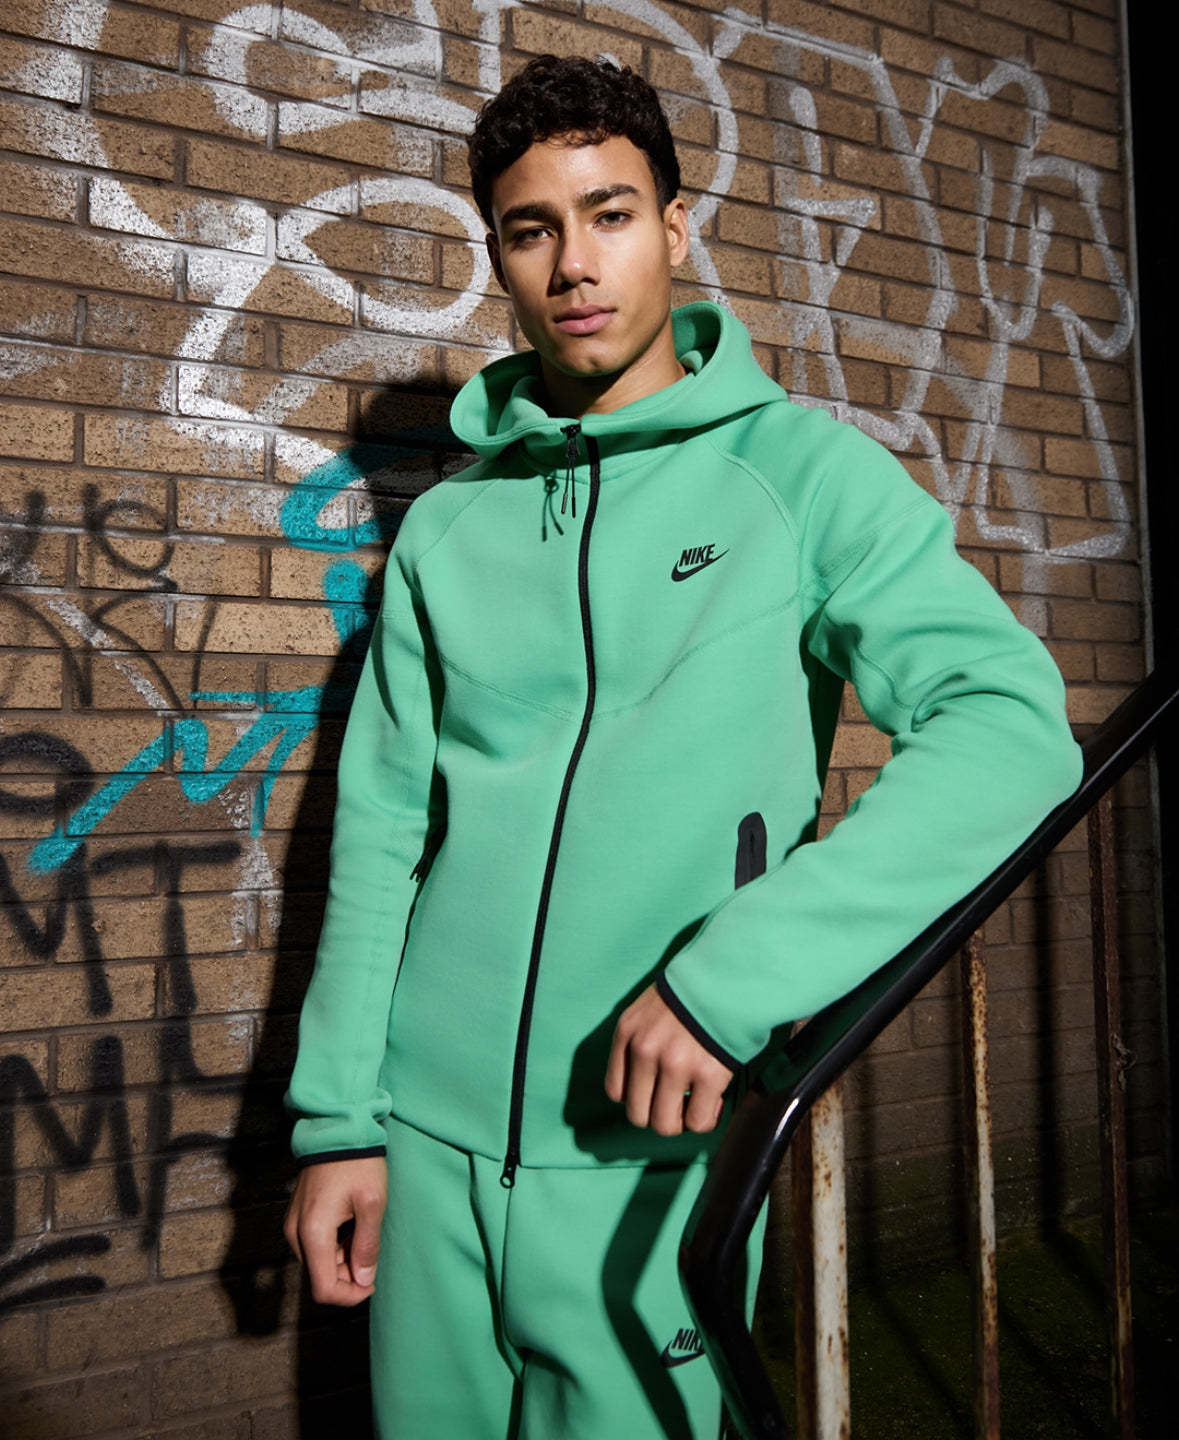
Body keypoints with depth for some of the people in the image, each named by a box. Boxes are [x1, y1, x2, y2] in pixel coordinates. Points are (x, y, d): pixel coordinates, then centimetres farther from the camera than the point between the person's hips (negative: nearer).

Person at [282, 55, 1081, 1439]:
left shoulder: (802, 469, -4)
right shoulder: (449, 525, 5)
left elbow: (1014, 724, -16)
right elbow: (381, 828, 5)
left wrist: (730, 970, -24)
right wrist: (336, 1117, 3)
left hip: (653, 1150, -3)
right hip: (431, 1133, 4)